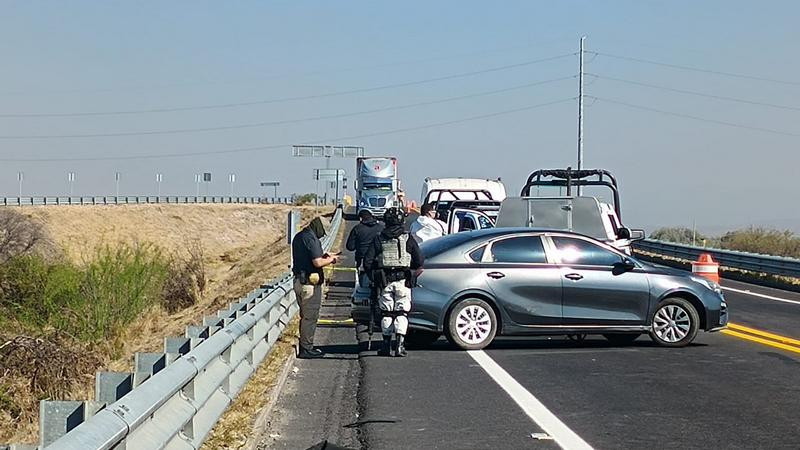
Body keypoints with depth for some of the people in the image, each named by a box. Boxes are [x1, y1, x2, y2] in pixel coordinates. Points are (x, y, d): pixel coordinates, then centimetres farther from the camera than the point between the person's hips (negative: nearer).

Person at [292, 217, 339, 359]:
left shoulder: (298, 237, 13)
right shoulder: (311, 238, -17)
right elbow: (317, 262, -22)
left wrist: (324, 256, 17)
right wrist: (331, 259, -4)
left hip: (299, 281, 10)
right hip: (310, 283, -10)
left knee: (305, 315, 17)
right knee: (310, 316, -3)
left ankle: (304, 346, 22)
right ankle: (306, 349, 0)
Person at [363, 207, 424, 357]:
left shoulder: (379, 239, 5)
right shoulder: (407, 238, 1)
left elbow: (367, 261, 1)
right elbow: (420, 261, -1)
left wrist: (373, 277, 15)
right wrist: (413, 274, 16)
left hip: (384, 282, 1)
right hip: (403, 281, -1)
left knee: (386, 313, 10)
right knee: (401, 313, 1)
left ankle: (386, 345, 12)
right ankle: (399, 344, -11)